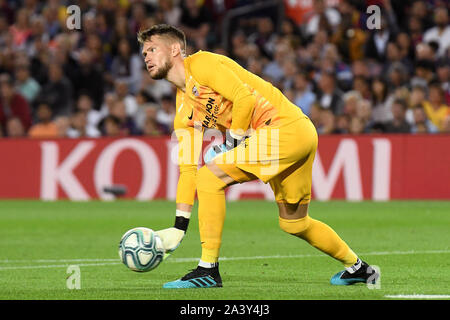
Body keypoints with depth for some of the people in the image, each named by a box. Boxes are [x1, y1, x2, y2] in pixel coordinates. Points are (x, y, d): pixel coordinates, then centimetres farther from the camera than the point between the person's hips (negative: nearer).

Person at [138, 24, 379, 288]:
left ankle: (208, 270, -11)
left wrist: (232, 143, -8)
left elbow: (244, 98, -17)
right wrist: (179, 227, 9)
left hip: (286, 126, -9)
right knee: (293, 223, 18)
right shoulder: (184, 113, 18)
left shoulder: (201, 64, -6)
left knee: (210, 176, -15)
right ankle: (357, 267, 37)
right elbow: (188, 169, 16)